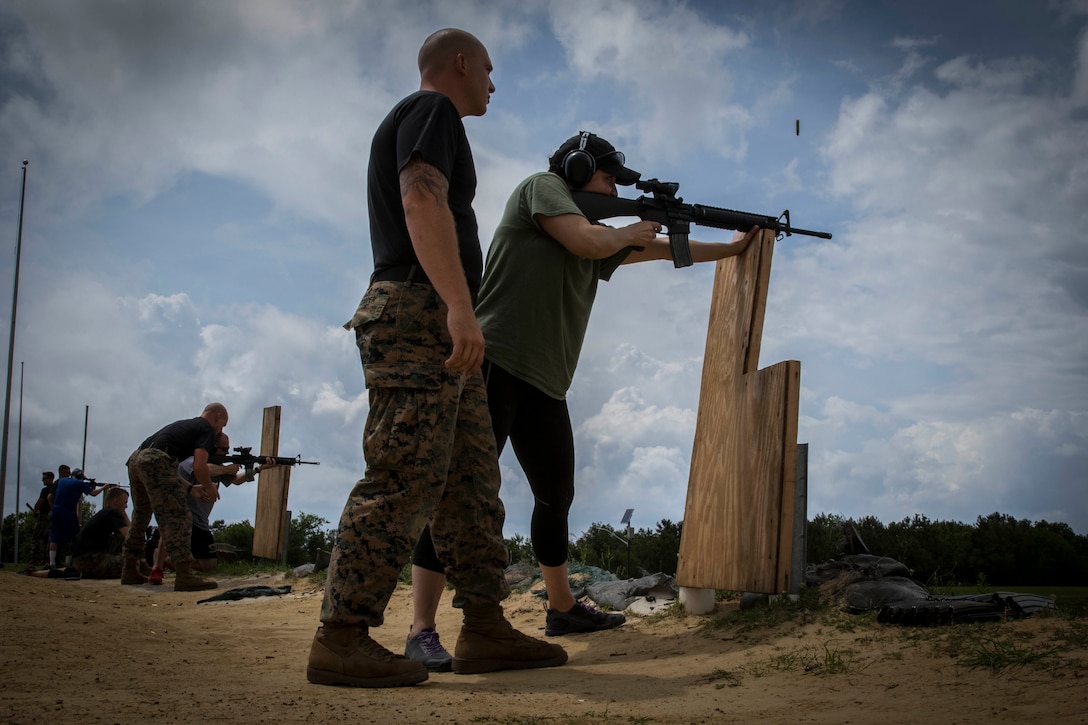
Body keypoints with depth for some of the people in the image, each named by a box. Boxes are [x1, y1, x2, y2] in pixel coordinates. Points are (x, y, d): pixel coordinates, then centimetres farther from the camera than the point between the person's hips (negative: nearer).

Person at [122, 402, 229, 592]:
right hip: (156, 461, -9)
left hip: (135, 459, 9)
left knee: (140, 518, 21)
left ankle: (130, 570, 29)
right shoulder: (207, 429, 6)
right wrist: (210, 488, 9)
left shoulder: (185, 425, 32)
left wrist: (189, 488, 30)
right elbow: (199, 465, -8)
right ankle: (184, 574, -16)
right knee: (177, 519, -10)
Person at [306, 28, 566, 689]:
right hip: (418, 313, -11)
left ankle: (484, 627, 6)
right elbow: (422, 201, -18)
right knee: (406, 481, -15)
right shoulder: (432, 109, -1)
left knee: (473, 480, 6)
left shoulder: (418, 119, 30)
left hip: (439, 331, 11)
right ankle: (341, 639, -14)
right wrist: (459, 304, -29)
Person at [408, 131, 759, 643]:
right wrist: (630, 232, 7)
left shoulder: (602, 234, 25)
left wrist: (734, 247, 40)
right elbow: (587, 242, -14)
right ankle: (422, 630, -17)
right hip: (497, 362, -9)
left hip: (544, 383, 10)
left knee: (557, 496, 16)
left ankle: (562, 609, 31)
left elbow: (666, 250, 35)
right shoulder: (542, 185, 2)